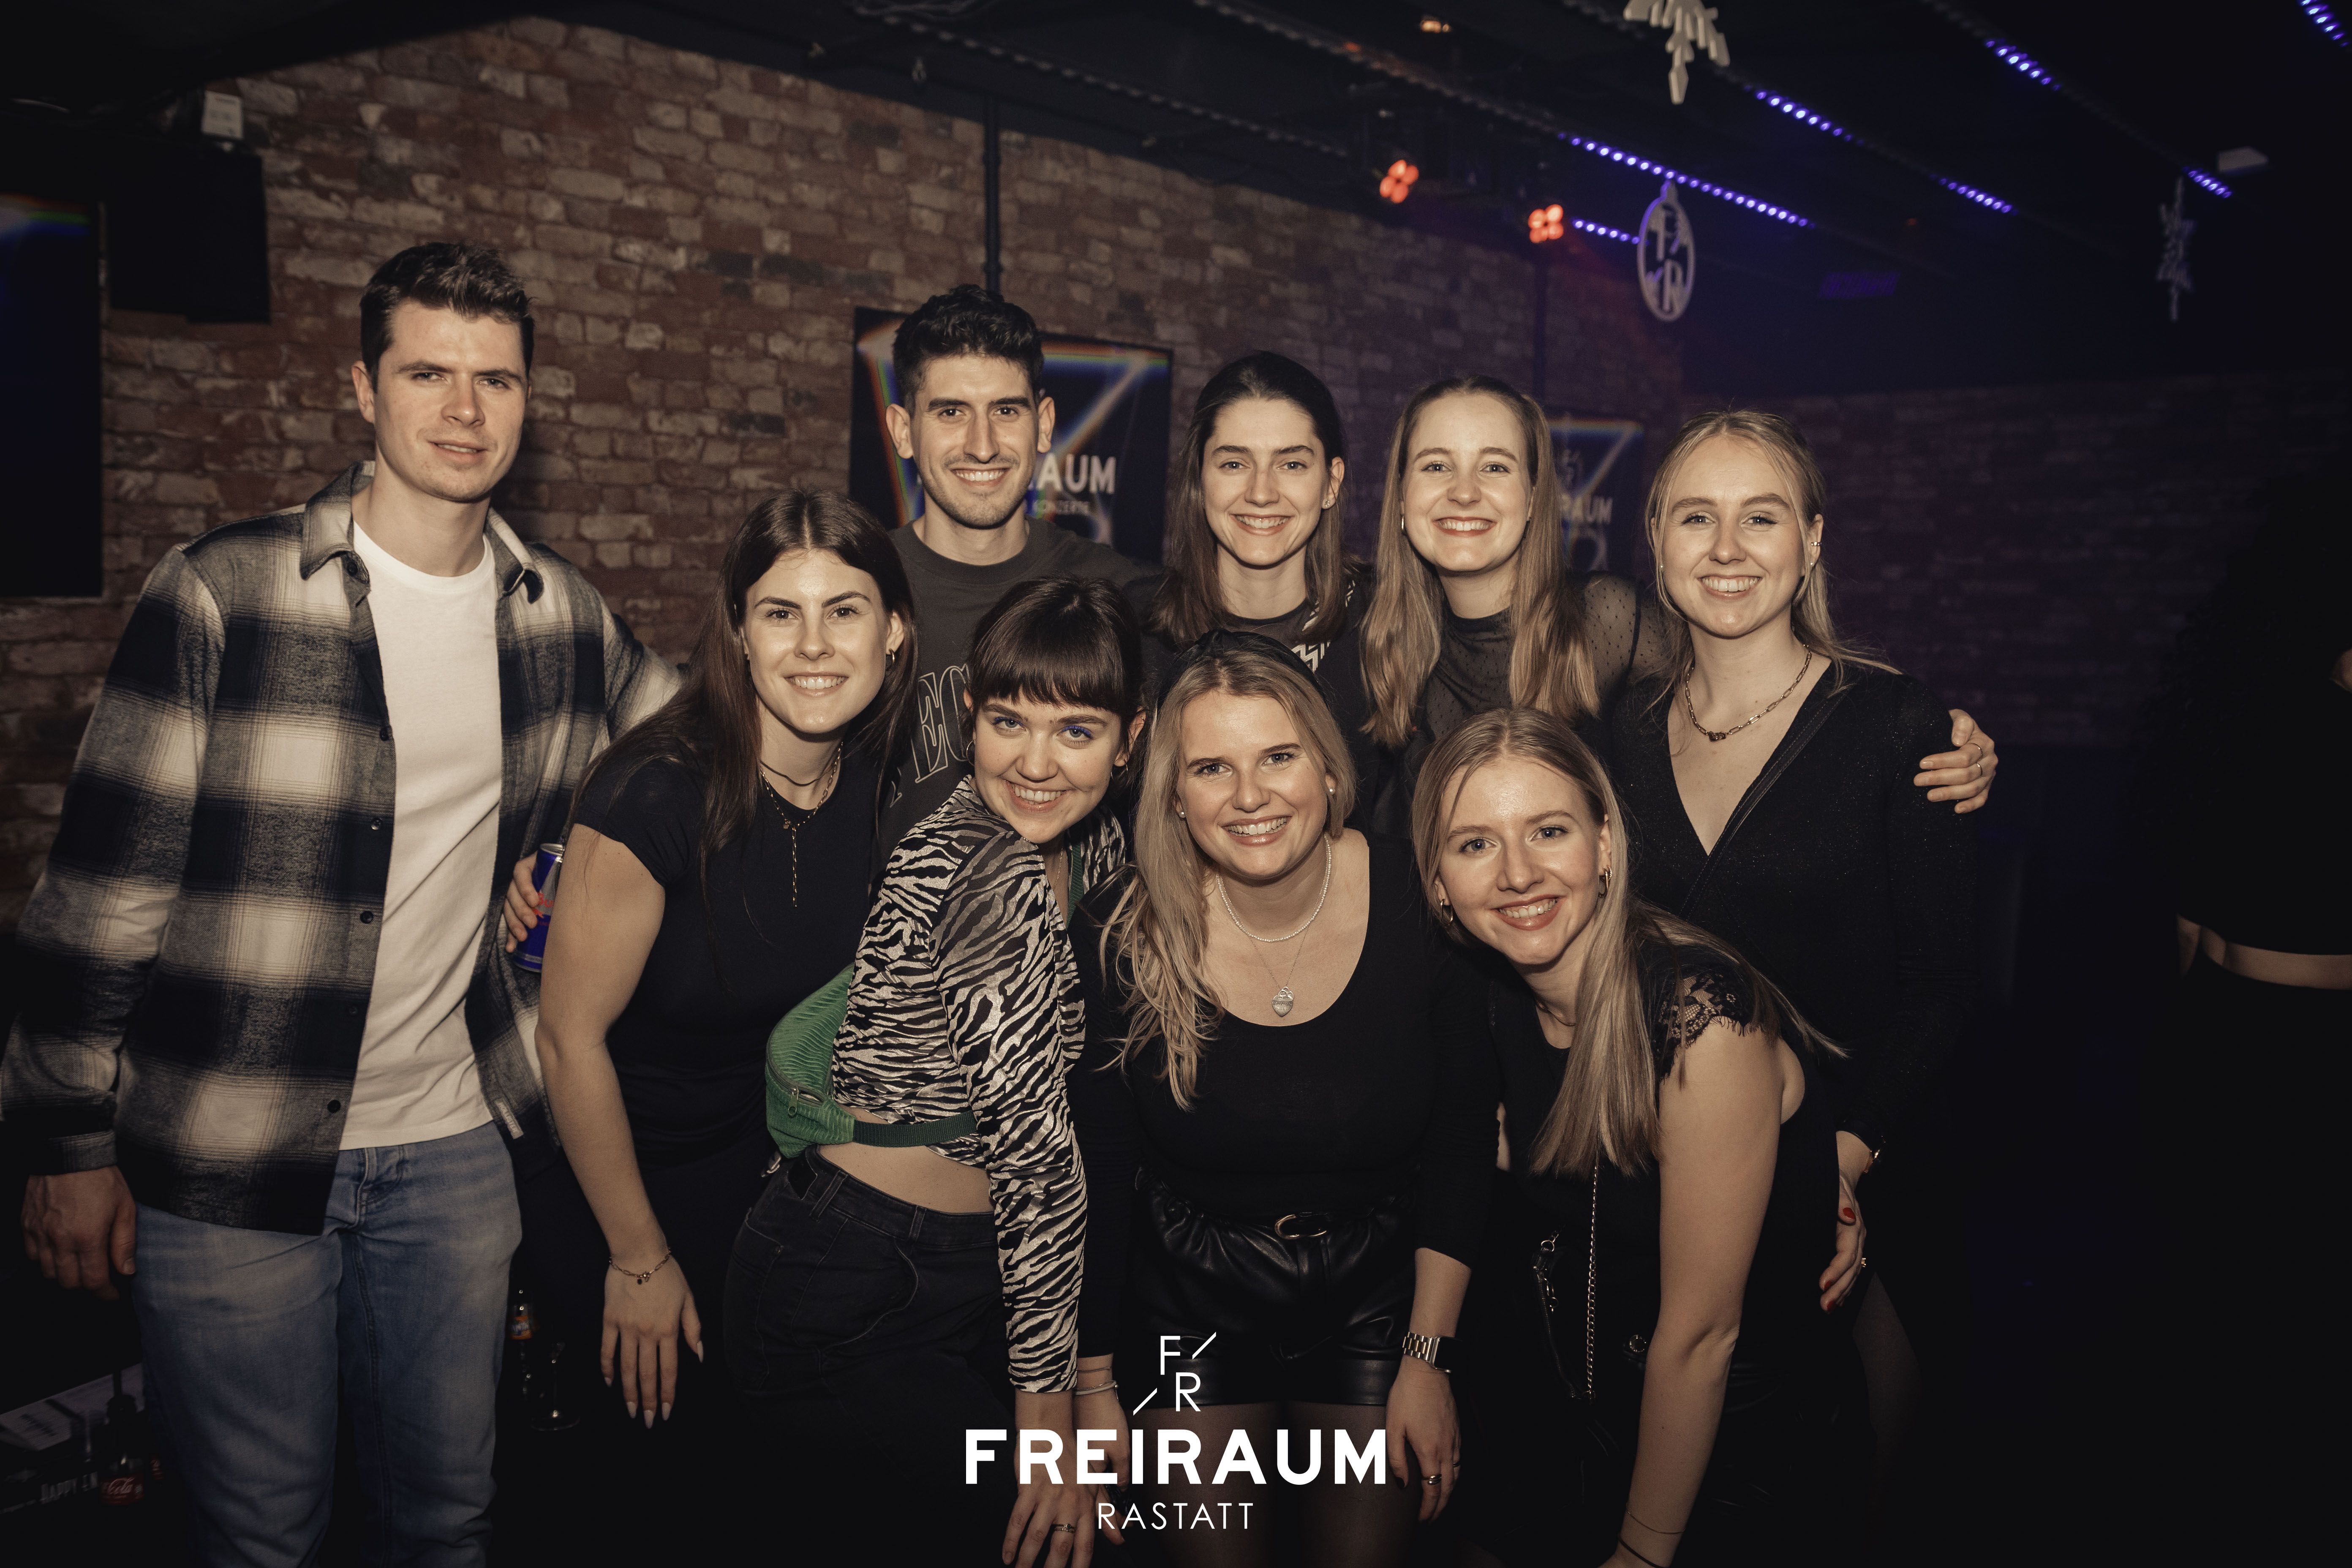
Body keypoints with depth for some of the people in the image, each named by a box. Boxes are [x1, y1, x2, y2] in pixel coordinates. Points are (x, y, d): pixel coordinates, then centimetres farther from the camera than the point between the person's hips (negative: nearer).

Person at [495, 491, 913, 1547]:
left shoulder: (884, 782, -9)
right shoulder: (658, 794, -27)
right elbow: (572, 1038, -20)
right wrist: (639, 1261, -13)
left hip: (770, 1179, 5)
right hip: (615, 1185, -5)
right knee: (680, 1456, 6)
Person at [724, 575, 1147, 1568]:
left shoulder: (1095, 844, 4)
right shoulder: (986, 876, -23)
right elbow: (1035, 1150, -21)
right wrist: (1047, 1402, -16)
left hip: (963, 1279, 8)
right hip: (847, 1307, -8)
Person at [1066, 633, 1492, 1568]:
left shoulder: (1416, 902, -16)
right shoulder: (1124, 933, -17)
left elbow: (1460, 1147, -6)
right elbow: (1094, 1170, -8)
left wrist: (1428, 1357, -4)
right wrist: (1092, 1383, -3)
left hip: (1377, 1294, 1)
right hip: (1191, 1306, 0)